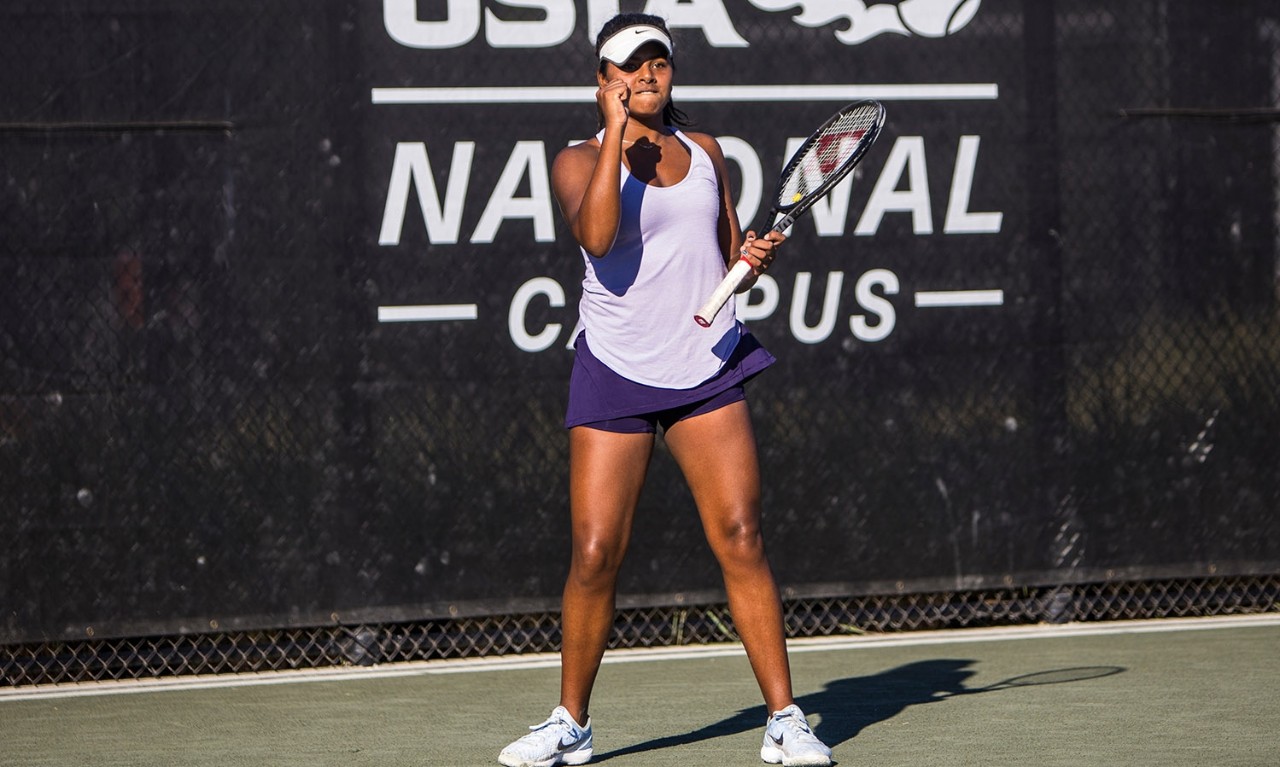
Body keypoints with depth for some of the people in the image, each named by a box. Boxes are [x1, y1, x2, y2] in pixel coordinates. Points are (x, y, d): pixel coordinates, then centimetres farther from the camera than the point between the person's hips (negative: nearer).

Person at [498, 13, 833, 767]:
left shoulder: (706, 152, 12)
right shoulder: (580, 161, 0)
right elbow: (597, 234, -21)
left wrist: (753, 258, 0)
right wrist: (617, 133, -17)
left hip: (707, 368, 2)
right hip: (615, 372, -2)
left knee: (742, 539, -7)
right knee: (595, 554, -5)